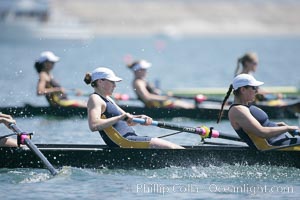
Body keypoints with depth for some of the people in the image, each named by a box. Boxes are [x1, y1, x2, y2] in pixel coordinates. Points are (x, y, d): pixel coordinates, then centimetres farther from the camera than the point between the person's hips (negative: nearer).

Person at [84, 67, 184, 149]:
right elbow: (93, 126, -25)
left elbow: (128, 122, 24)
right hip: (122, 142, -10)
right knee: (170, 148, -14)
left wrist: (140, 118, 2)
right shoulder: (95, 99, -7)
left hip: (129, 139, 10)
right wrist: (121, 117, -23)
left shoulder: (107, 99, 23)